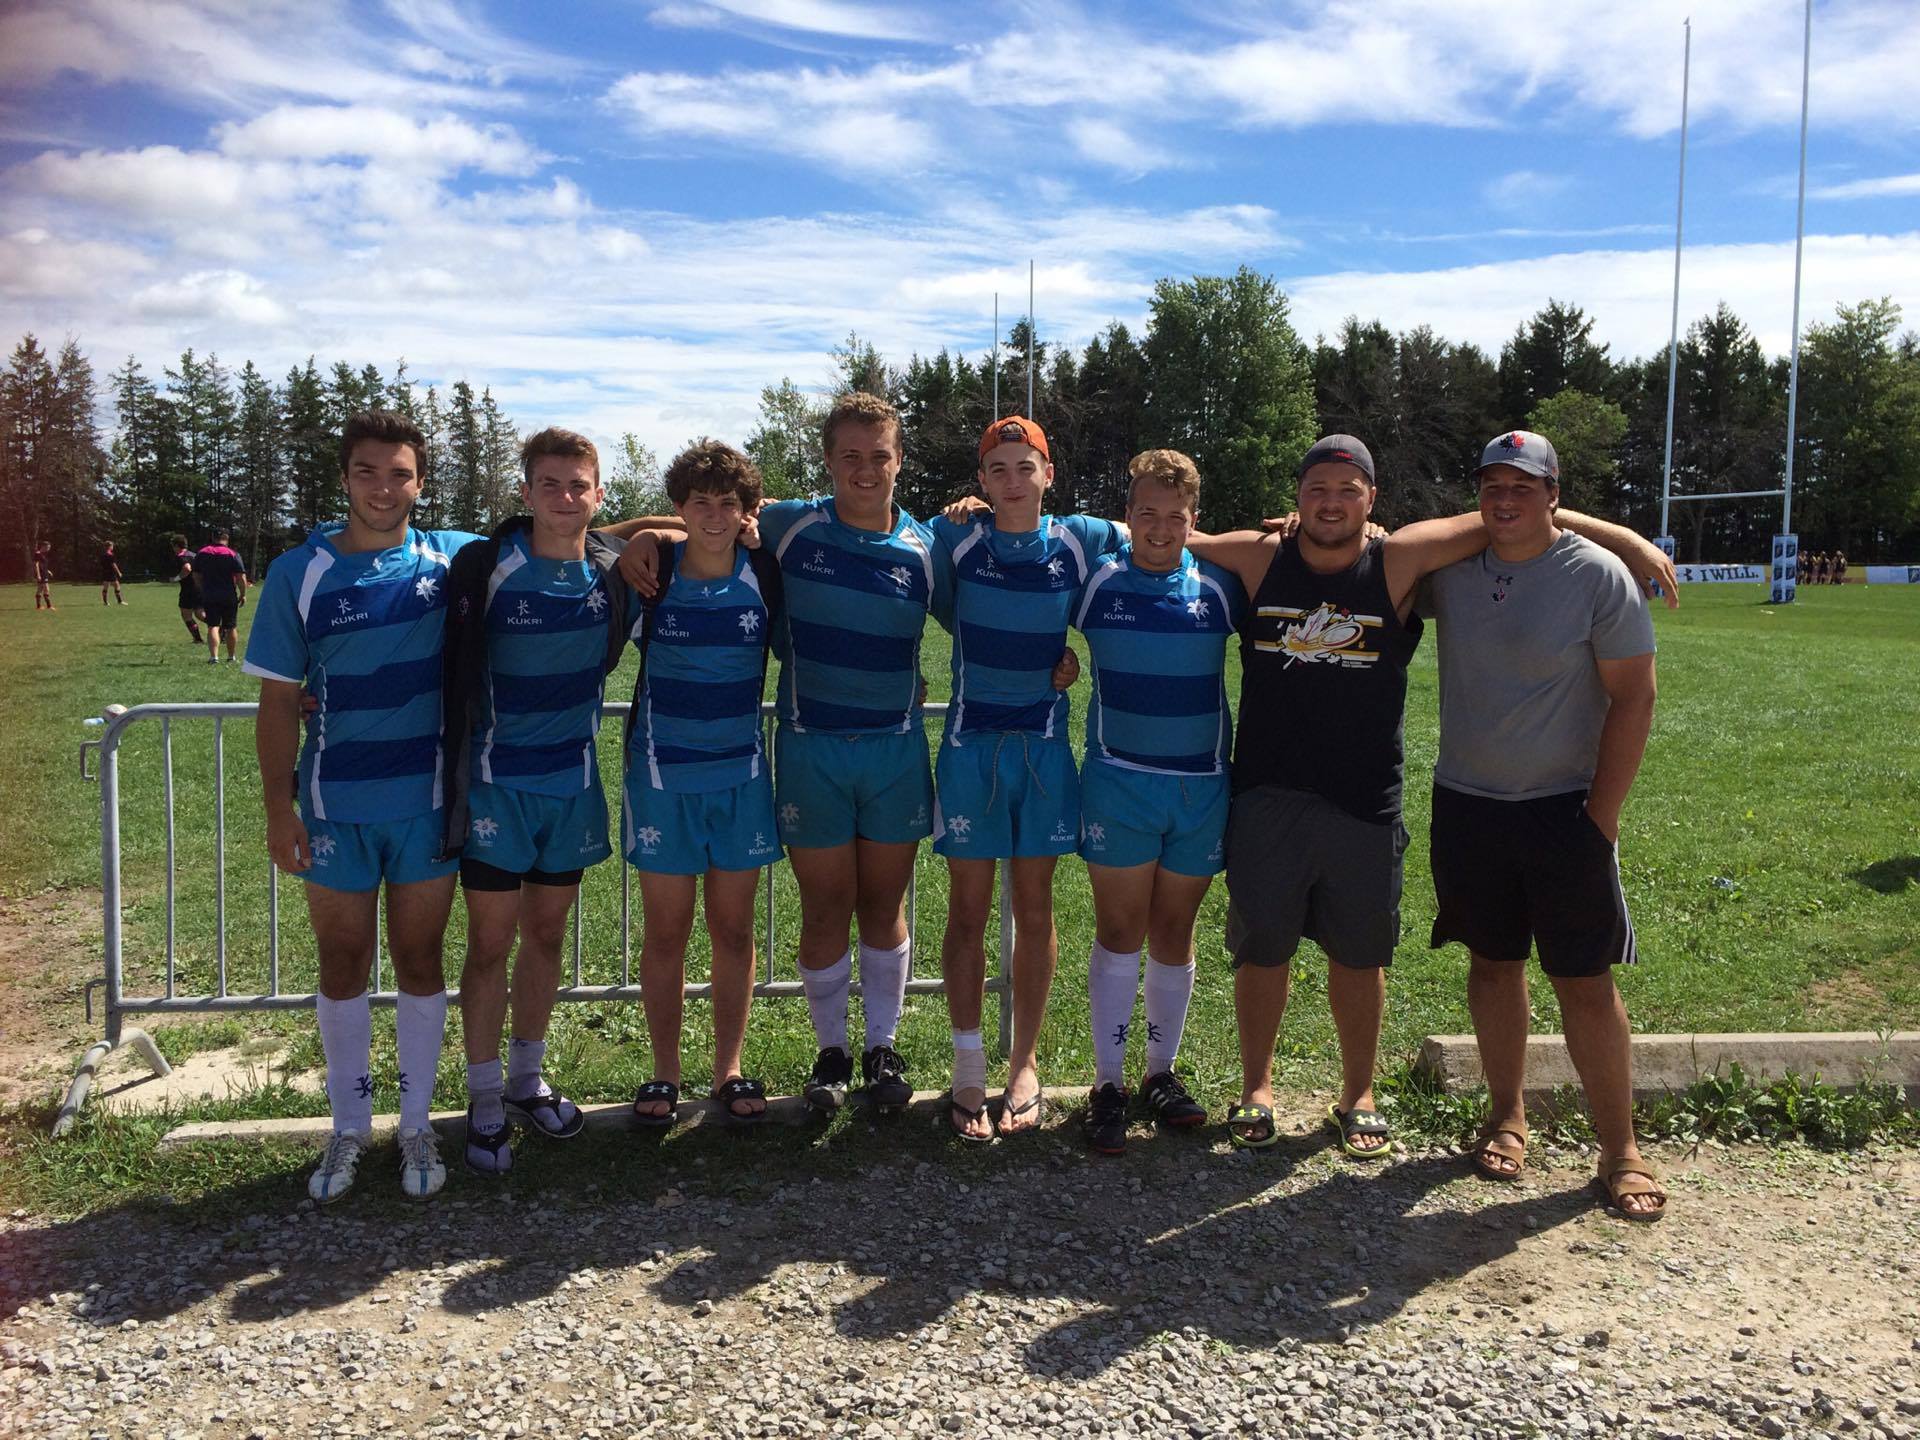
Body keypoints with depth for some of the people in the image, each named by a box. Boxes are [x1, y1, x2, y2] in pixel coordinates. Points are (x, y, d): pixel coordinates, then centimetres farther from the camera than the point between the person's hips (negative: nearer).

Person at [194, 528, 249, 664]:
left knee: (213, 626, -3)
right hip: (229, 597, -2)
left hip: (209, 597, 2)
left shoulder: (202, 553, 6)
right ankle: (231, 657, 22)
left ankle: (214, 656, -20)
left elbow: (196, 576, 12)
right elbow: (241, 577, -11)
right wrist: (243, 594, 0)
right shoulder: (233, 555, -6)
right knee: (231, 627, 12)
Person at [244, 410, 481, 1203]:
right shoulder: (299, 572, -4)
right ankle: (349, 1127, 27)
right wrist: (279, 808, -6)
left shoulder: (451, 559, -2)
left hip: (426, 803, 0)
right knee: (343, 966, 11)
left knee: (419, 960, 10)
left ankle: (417, 1123, 25)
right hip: (334, 808, 0)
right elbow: (279, 699, -2)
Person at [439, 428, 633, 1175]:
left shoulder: (613, 569, -1)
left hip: (573, 783, 4)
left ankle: (528, 1079, 30)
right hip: (497, 784, -3)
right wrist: (454, 777, -9)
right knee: (490, 940, 2)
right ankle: (485, 1100, 15)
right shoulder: (484, 566, -12)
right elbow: (454, 676, -8)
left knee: (547, 934, 14)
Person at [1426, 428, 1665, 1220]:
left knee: (1586, 980, 0)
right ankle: (1507, 1118, 27)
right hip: (1466, 803, 3)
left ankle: (1620, 1148, 12)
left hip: (1564, 809, -3)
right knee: (1493, 963, 12)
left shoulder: (1597, 574, -9)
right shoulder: (1449, 569, 1)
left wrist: (1603, 814, -11)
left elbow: (1634, 696, -8)